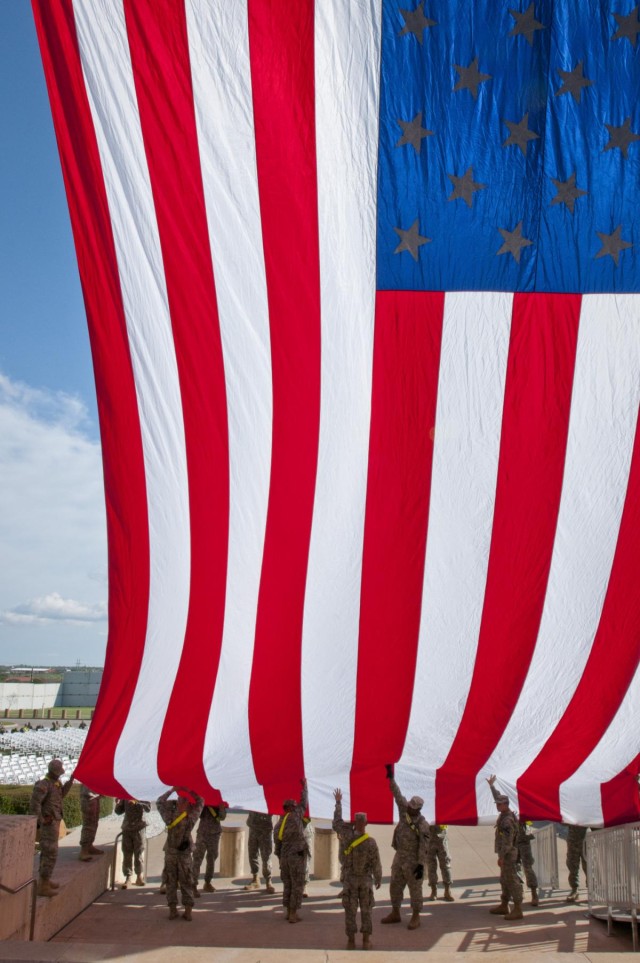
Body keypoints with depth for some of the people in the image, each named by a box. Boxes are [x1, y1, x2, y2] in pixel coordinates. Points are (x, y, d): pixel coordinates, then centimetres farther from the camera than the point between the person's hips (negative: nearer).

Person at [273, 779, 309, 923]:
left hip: (284, 857, 6)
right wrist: (304, 786, 17)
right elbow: (304, 804, 5)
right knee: (297, 886, 2)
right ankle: (293, 914, 3)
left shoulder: (277, 825, 8)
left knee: (287, 885, 16)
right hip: (297, 857, -6)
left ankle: (288, 912, 20)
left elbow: (277, 846, 13)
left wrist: (281, 861, 22)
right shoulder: (295, 816, -7)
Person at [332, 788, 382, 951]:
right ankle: (366, 940, 13)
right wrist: (378, 879, 5)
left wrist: (338, 802, 5)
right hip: (366, 879, -1)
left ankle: (351, 940, 10)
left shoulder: (349, 836, -17)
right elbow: (376, 864, -12)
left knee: (350, 910, 8)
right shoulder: (371, 842, -20)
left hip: (350, 879, 1)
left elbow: (337, 823, -2)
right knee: (366, 910, 10)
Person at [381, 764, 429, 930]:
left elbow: (424, 847, -18)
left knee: (415, 888, 4)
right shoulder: (404, 812, -2)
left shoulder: (423, 825, -18)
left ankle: (415, 917, 17)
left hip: (413, 861, -7)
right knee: (395, 886, 13)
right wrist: (391, 778, -6)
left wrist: (421, 865, -21)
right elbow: (398, 795, -1)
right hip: (399, 857, 7)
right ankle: (395, 913, 27)